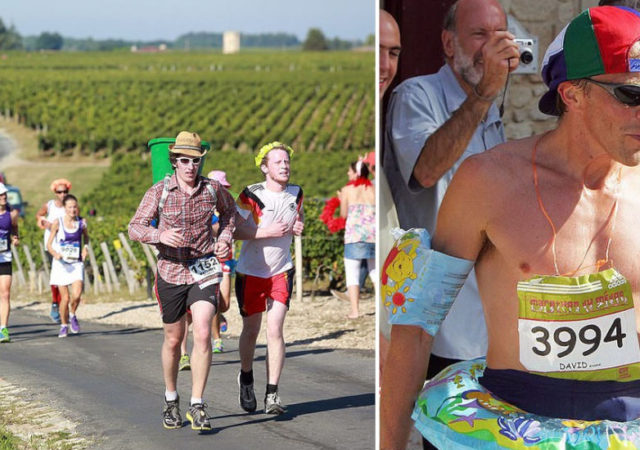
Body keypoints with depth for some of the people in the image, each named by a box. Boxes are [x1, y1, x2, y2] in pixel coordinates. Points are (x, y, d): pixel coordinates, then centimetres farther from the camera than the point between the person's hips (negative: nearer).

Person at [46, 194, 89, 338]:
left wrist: (85, 248, 3)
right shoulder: (57, 223, -6)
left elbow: (86, 236, 22)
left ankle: (72, 315, 14)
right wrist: (55, 254, -23)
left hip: (76, 263, 1)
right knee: (65, 298, -2)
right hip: (61, 264, -1)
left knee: (76, 295, -17)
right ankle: (64, 325, 20)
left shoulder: (82, 222, 1)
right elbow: (49, 244, -3)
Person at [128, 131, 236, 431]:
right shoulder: (159, 192, -8)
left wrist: (225, 238, 2)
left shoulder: (212, 189, -2)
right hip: (171, 272, 0)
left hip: (204, 271, 0)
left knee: (202, 334, -17)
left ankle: (197, 405, -10)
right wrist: (160, 235, -30)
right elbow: (135, 228, -11)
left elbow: (228, 211, 20)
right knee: (173, 340, 12)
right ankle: (171, 400, 34)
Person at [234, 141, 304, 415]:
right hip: (251, 272, -2)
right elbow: (233, 230, -17)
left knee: (275, 330, -8)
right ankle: (246, 378, 36)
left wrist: (299, 226, -2)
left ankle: (272, 395, -5)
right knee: (251, 330, 9)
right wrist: (269, 231, -25)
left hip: (281, 271, 2)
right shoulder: (251, 195, -14)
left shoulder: (295, 193, 1)